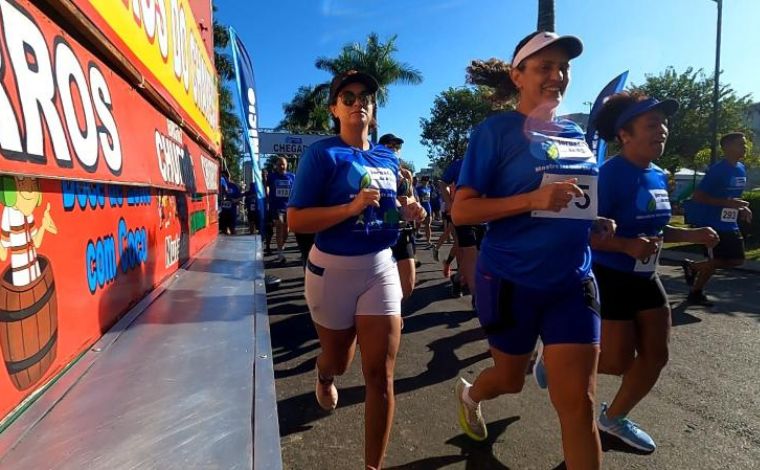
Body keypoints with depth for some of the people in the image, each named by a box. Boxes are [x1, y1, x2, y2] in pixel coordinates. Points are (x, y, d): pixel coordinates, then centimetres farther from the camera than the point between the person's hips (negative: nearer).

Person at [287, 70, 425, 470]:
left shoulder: (388, 159, 7)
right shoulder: (321, 153, -9)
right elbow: (296, 220, -15)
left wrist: (406, 212, -1)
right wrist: (351, 207, -27)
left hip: (381, 267, 3)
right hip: (333, 269, -3)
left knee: (381, 374, 1)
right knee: (338, 358, 20)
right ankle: (324, 378, 59)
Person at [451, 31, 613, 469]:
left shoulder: (575, 134, 9)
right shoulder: (496, 130, -9)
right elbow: (461, 211, -15)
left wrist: (598, 223, 2)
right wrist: (533, 200, -27)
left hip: (573, 281, 5)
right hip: (512, 281, -4)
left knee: (579, 403, 3)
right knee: (511, 379, 18)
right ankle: (469, 393, 54)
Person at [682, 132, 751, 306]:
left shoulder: (741, 169, 10)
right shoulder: (717, 170, -17)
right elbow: (697, 196, -21)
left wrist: (742, 208, 6)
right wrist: (728, 203, -24)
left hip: (730, 225, 9)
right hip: (713, 224, -9)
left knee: (737, 260, 10)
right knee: (716, 261, -2)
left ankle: (692, 266, 24)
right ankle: (696, 292, 20)